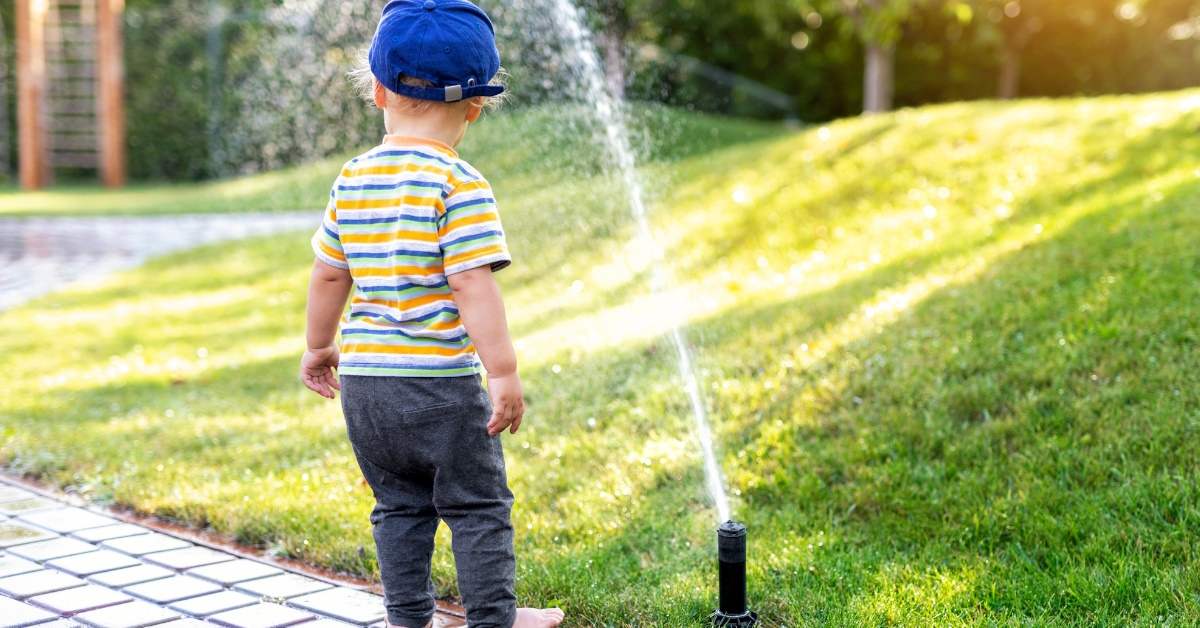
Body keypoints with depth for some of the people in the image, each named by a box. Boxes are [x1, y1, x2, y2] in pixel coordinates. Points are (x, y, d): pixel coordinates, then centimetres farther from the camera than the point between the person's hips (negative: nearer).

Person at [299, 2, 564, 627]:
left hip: (363, 375, 6)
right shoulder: (459, 186, -14)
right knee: (478, 505, 9)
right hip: (440, 379, -6)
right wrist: (503, 372, -17)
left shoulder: (352, 180, 5)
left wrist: (319, 346, 26)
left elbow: (328, 274, 12)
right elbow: (473, 285, -20)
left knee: (399, 504, 18)